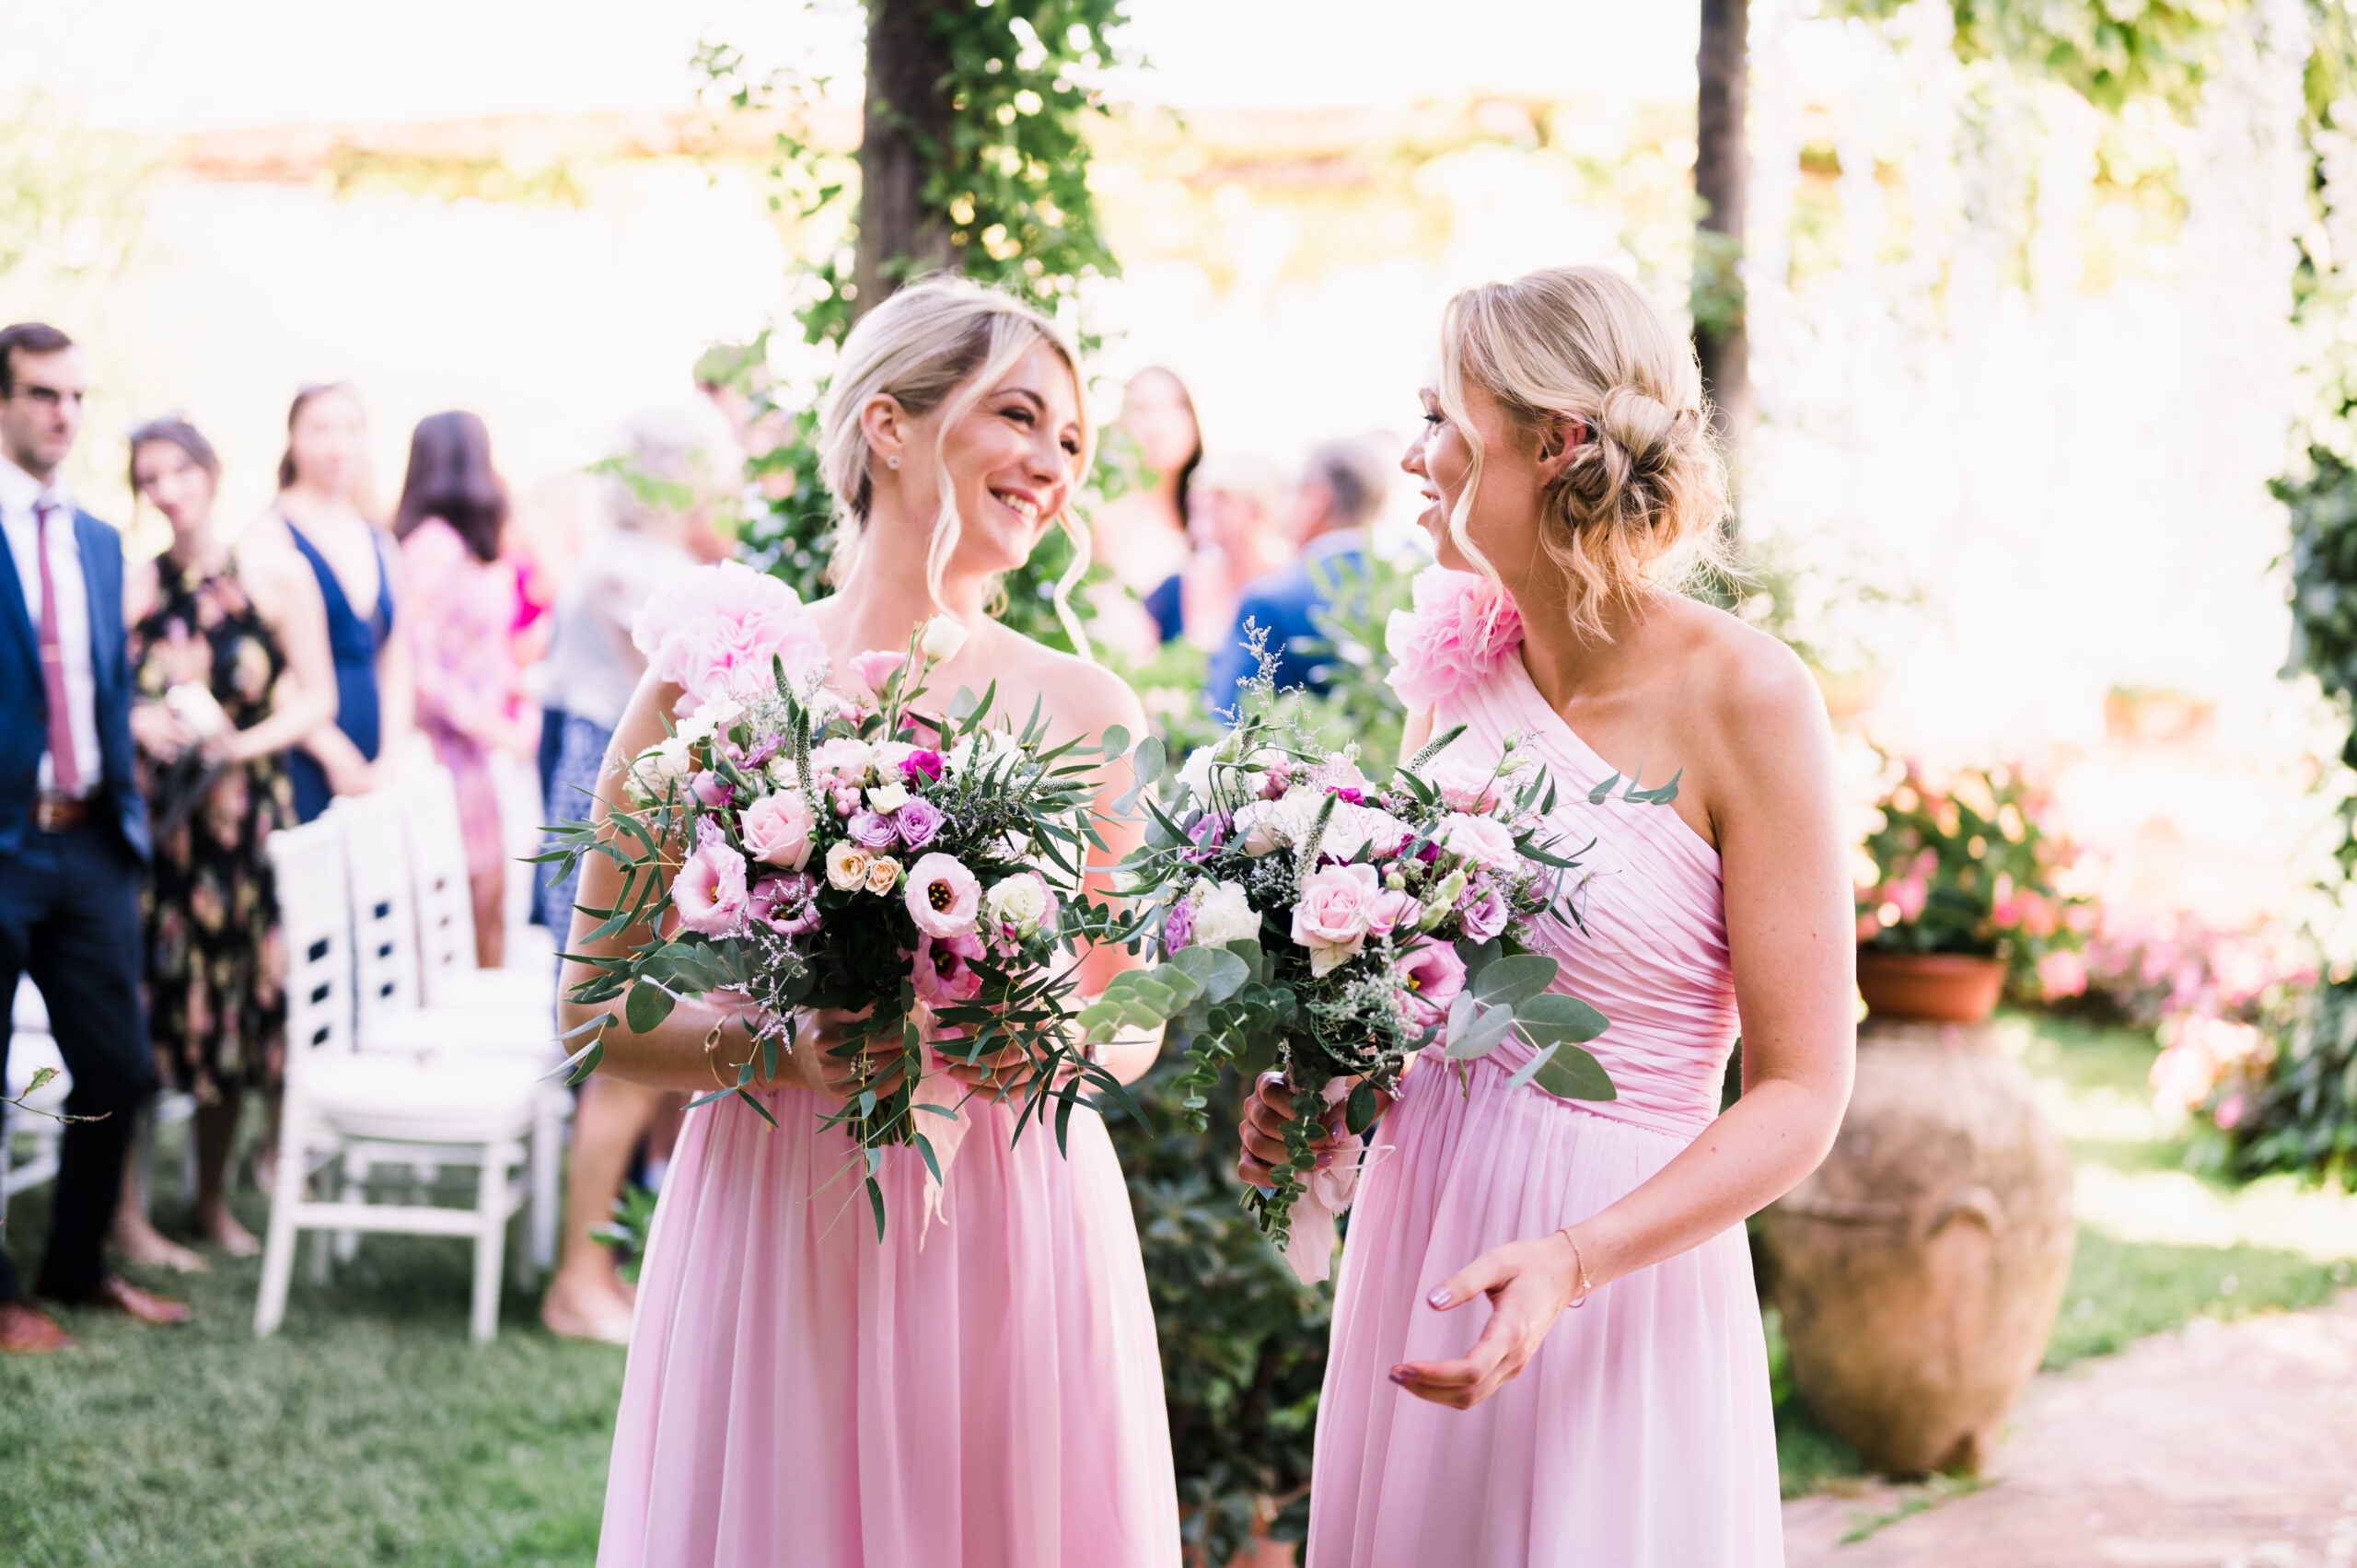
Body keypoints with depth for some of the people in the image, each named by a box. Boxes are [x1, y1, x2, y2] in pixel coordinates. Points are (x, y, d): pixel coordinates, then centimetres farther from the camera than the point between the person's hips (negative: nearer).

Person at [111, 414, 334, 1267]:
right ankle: (125, 1210, 3)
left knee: (238, 998, 6)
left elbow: (316, 697, 1)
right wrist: (135, 722, -15)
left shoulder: (277, 576, 2)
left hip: (246, 809, 1)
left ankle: (213, 1198, 21)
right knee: (144, 994, -5)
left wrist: (244, 742, -14)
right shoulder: (130, 585, 2)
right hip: (148, 810, -1)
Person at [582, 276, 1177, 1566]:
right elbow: (599, 1011, 1)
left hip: (1017, 1237, 2)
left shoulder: (1086, 710, 3)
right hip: (776, 1231, -2)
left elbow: (1136, 1026, 12)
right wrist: (782, 1047, -17)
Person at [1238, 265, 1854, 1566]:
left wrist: (1573, 1263, -24)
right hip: (1416, 1247, 5)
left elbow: (1800, 1094, -12)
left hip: (1617, 1285, -5)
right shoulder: (1461, 675, 5)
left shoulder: (1744, 697, -12)